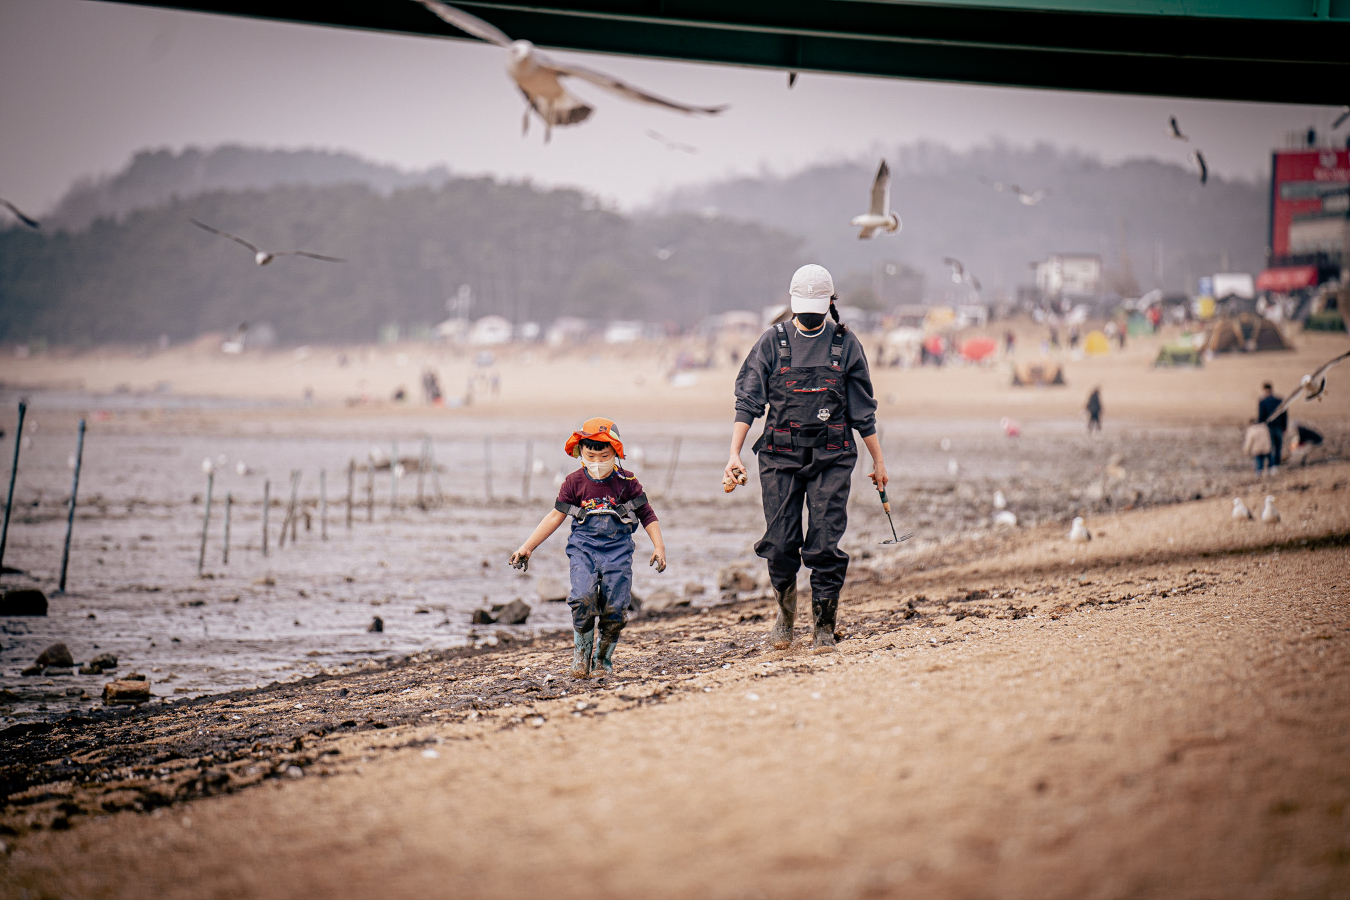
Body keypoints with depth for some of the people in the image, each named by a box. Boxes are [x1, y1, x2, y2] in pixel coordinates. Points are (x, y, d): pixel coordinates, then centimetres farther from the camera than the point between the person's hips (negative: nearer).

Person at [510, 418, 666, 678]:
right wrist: (528, 546, 8)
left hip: (617, 550, 0)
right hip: (583, 547, 0)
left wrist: (658, 546, -2)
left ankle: (603, 656, 14)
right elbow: (557, 515, 9)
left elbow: (647, 515, 8)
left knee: (615, 607, -7)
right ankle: (581, 654, -4)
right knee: (583, 597, -22)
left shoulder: (626, 483, 1)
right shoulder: (575, 482, 2)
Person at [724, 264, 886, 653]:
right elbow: (748, 402, 2)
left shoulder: (846, 344, 6)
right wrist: (734, 454, -8)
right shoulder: (773, 342, 4)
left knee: (825, 545, -7)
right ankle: (785, 613, 22)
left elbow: (862, 410, 11)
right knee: (780, 545, -3)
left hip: (831, 458, 0)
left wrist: (878, 460, 12)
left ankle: (825, 627, 1)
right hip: (781, 457, 0)